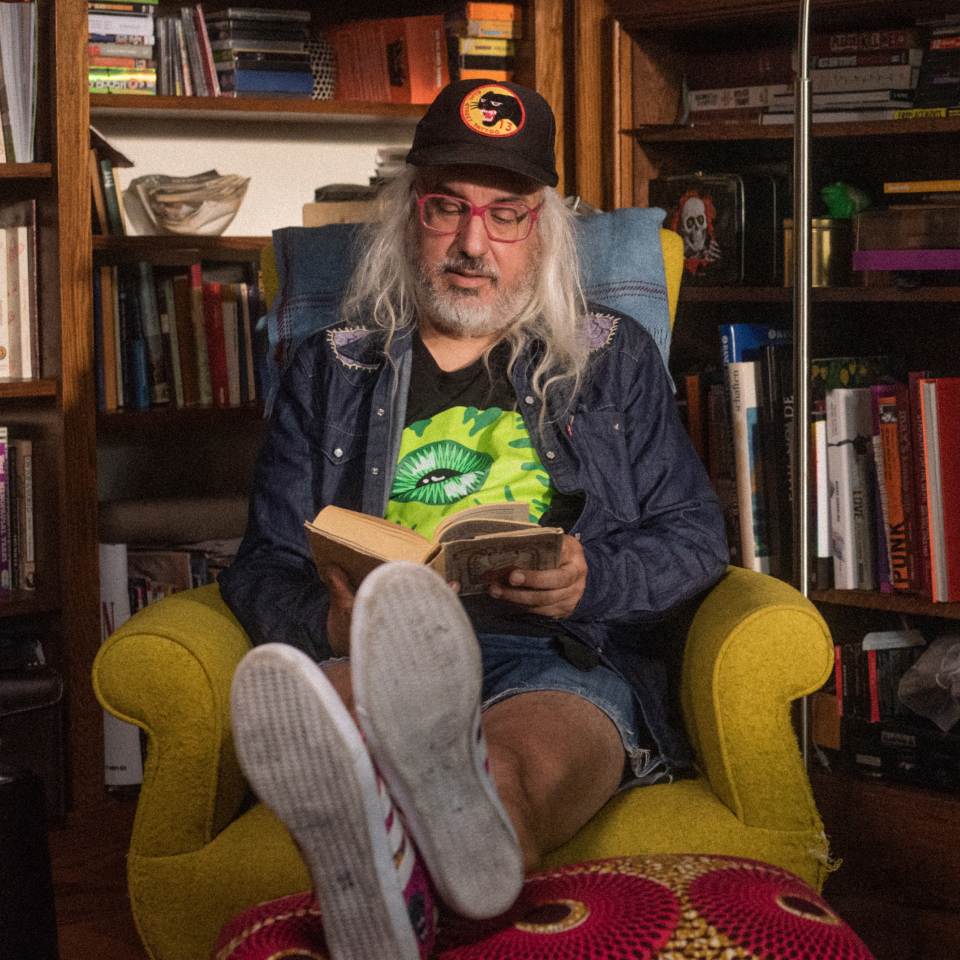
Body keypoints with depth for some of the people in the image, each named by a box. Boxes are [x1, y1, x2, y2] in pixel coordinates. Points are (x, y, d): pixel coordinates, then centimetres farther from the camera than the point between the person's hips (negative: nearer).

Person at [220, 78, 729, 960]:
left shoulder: (614, 359, 23)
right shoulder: (330, 373, 24)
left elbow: (695, 538, 17)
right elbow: (263, 567, 16)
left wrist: (594, 581, -6)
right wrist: (328, 620, -9)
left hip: (564, 659, 0)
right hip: (372, 657, 1)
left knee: (537, 745, -40)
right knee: (323, 694, -39)